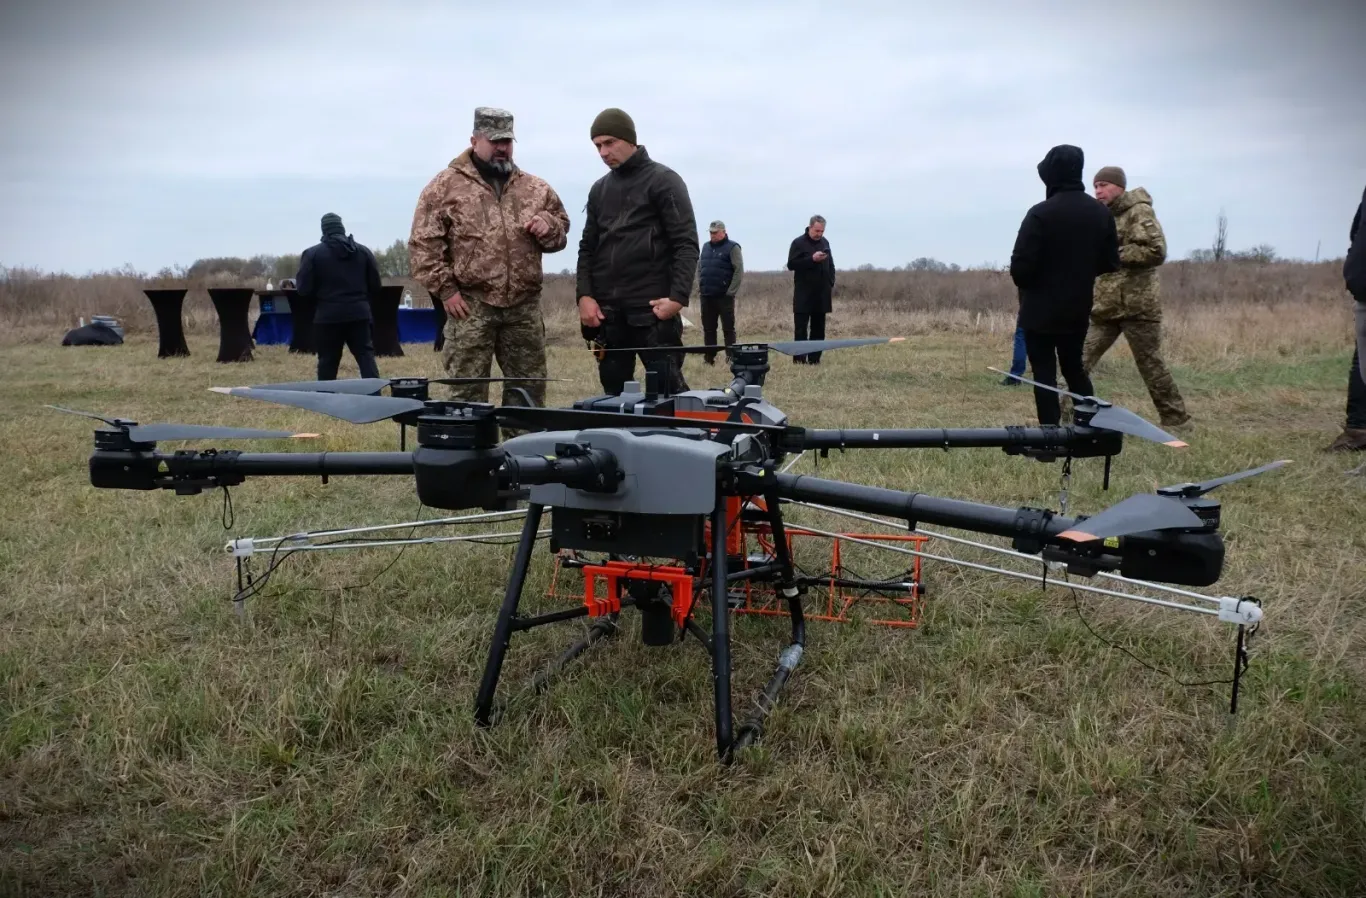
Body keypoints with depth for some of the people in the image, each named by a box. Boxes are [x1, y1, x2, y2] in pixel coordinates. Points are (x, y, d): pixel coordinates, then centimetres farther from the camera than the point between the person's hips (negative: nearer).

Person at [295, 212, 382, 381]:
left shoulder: (312, 254, -2)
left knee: (327, 363, 5)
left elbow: (304, 289, -4)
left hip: (328, 316, -2)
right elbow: (375, 286, 8)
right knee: (366, 356, 4)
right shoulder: (363, 251, 8)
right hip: (359, 313, 2)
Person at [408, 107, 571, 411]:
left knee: (529, 387, 9)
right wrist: (445, 289, -8)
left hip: (524, 305, 4)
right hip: (470, 305, -4)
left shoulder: (534, 188, 14)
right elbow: (423, 244, -1)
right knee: (467, 391, -2)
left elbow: (562, 229, 23)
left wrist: (549, 226, -1)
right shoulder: (445, 186, 2)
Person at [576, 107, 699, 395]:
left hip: (652, 309, -5)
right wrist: (584, 295, 1)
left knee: (668, 389, -3)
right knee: (614, 392, 8)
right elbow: (588, 247, 17)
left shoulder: (664, 180, 0)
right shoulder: (599, 189, 17)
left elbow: (686, 245, -6)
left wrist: (678, 297, -18)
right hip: (606, 311, 5)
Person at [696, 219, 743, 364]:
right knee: (708, 328, 8)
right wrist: (700, 287, 8)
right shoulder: (706, 247, 14)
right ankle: (709, 357, 15)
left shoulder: (732, 247, -4)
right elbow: (699, 267, 19)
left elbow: (739, 270, -9)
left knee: (728, 328, 0)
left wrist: (731, 291, -13)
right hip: (706, 296, 5)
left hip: (724, 296, -5)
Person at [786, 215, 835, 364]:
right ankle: (799, 358, -1)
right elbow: (791, 264, -14)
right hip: (804, 293, -5)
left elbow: (831, 265, 21)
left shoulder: (825, 242, 13)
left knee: (819, 327, 6)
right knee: (801, 327, -4)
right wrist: (812, 259, -22)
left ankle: (814, 358, 11)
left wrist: (831, 284, 9)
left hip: (821, 293, 6)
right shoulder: (798, 243, -5)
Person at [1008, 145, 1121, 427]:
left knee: (1044, 374, 1)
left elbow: (1020, 267, -18)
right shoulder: (1101, 213, 3)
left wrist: (1027, 285, 3)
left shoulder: (1041, 213, -17)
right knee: (1074, 368, 20)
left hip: (1040, 310, -6)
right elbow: (1111, 263, 8)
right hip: (1079, 308, 6)